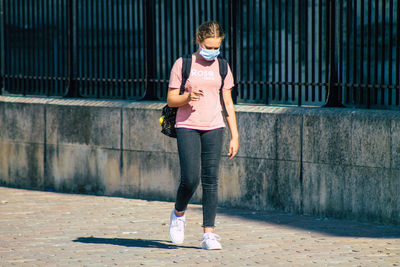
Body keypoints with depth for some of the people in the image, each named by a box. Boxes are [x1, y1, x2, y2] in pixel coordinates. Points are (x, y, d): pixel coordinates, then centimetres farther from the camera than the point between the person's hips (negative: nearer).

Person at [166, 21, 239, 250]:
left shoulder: (221, 67, 9)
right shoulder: (183, 65, 1)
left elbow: (228, 103, 12)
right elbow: (171, 100, 3)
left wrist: (235, 136, 8)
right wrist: (187, 98, -18)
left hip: (214, 128, 2)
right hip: (187, 127, -2)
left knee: (211, 180, -3)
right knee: (190, 178, -12)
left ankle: (209, 233, 0)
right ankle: (179, 214, 19)